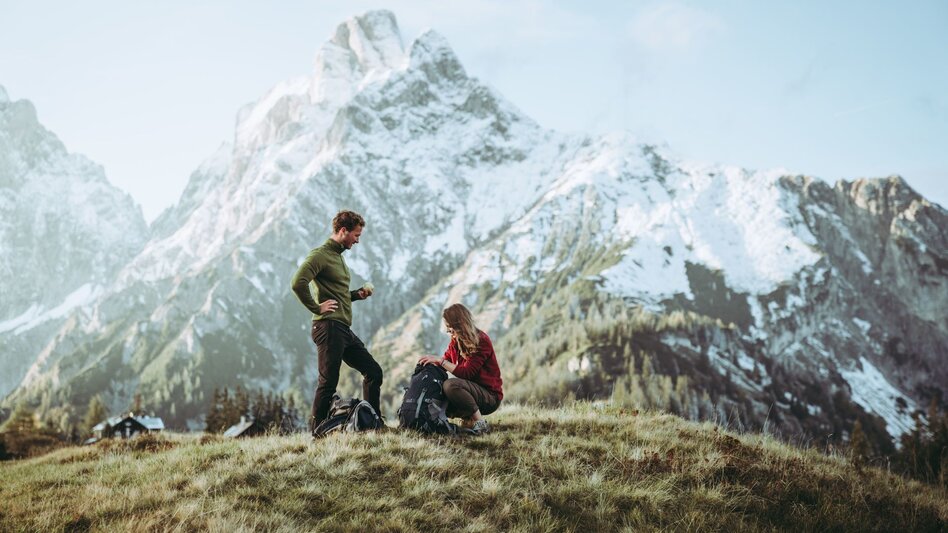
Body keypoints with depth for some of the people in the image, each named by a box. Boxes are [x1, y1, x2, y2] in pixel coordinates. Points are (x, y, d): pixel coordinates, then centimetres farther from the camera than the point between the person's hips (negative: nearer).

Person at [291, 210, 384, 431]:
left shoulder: (338, 256, 21)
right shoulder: (320, 255, -9)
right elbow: (298, 283, -25)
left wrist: (358, 294, 13)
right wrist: (316, 308, -17)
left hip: (345, 330, 10)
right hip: (329, 327, -10)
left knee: (373, 372, 10)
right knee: (328, 382, -7)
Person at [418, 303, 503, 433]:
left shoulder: (481, 341, -18)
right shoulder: (455, 342, 6)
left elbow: (466, 372, -26)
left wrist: (440, 360, -24)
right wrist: (430, 364, -13)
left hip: (490, 396, -8)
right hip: (473, 391, 8)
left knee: (450, 385, -32)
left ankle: (480, 423, -22)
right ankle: (469, 418, 1)